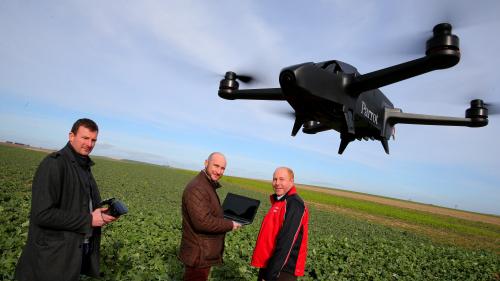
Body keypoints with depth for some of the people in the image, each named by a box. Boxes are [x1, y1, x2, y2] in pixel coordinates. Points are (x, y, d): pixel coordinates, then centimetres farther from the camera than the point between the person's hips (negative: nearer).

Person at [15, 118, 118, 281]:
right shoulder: (54, 164, -19)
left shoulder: (84, 166, 9)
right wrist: (88, 220, -21)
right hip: (54, 256, -8)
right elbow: (42, 214, -26)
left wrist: (101, 213, -1)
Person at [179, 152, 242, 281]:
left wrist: (226, 219, 6)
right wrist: (230, 225, -19)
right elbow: (202, 221, -30)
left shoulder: (208, 186, 12)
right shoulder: (196, 188, -23)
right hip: (199, 255, -10)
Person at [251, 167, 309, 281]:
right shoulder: (279, 202, 10)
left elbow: (286, 243, -25)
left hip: (282, 270, -9)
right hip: (269, 265, 9)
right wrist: (267, 268, 20)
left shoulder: (294, 204, -19)